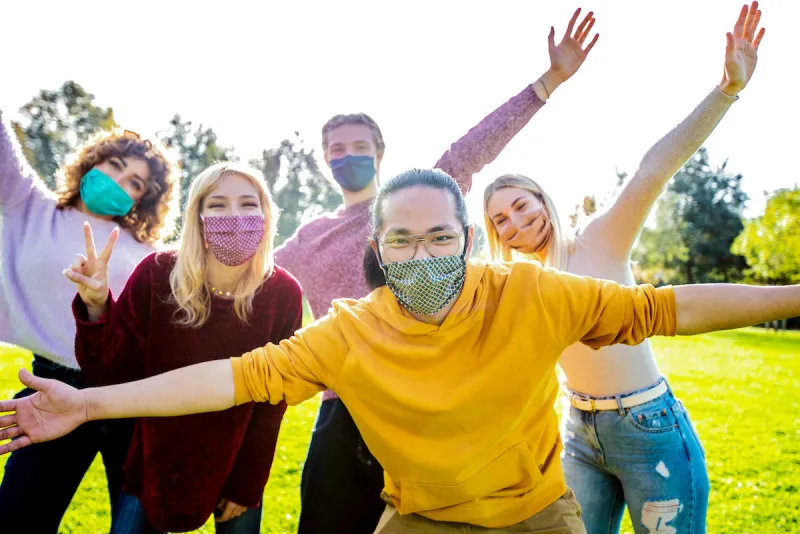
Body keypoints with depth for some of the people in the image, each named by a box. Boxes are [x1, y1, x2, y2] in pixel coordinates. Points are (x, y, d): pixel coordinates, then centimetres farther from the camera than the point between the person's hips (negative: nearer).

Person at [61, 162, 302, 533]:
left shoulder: (283, 294, -16)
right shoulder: (157, 275, -17)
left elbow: (271, 401, -9)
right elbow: (110, 374, -15)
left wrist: (247, 485, -4)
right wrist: (97, 308, -31)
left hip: (235, 466, 0)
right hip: (155, 462, 0)